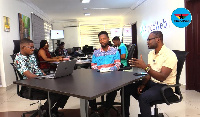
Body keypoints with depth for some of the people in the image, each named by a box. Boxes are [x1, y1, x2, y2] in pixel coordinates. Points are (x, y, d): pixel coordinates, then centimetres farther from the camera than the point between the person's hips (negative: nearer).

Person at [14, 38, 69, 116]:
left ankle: (54, 109, 13)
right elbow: (30, 76, -22)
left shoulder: (32, 56, 14)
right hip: (30, 87, -9)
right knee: (56, 92, -29)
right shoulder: (19, 59, -13)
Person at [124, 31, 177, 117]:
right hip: (152, 82, 8)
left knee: (144, 97, -34)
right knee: (126, 89, -4)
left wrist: (145, 66, -35)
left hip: (165, 86, -8)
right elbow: (149, 73, 11)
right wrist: (142, 84, -7)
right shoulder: (151, 53, 7)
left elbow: (162, 77, -27)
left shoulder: (169, 55, -18)